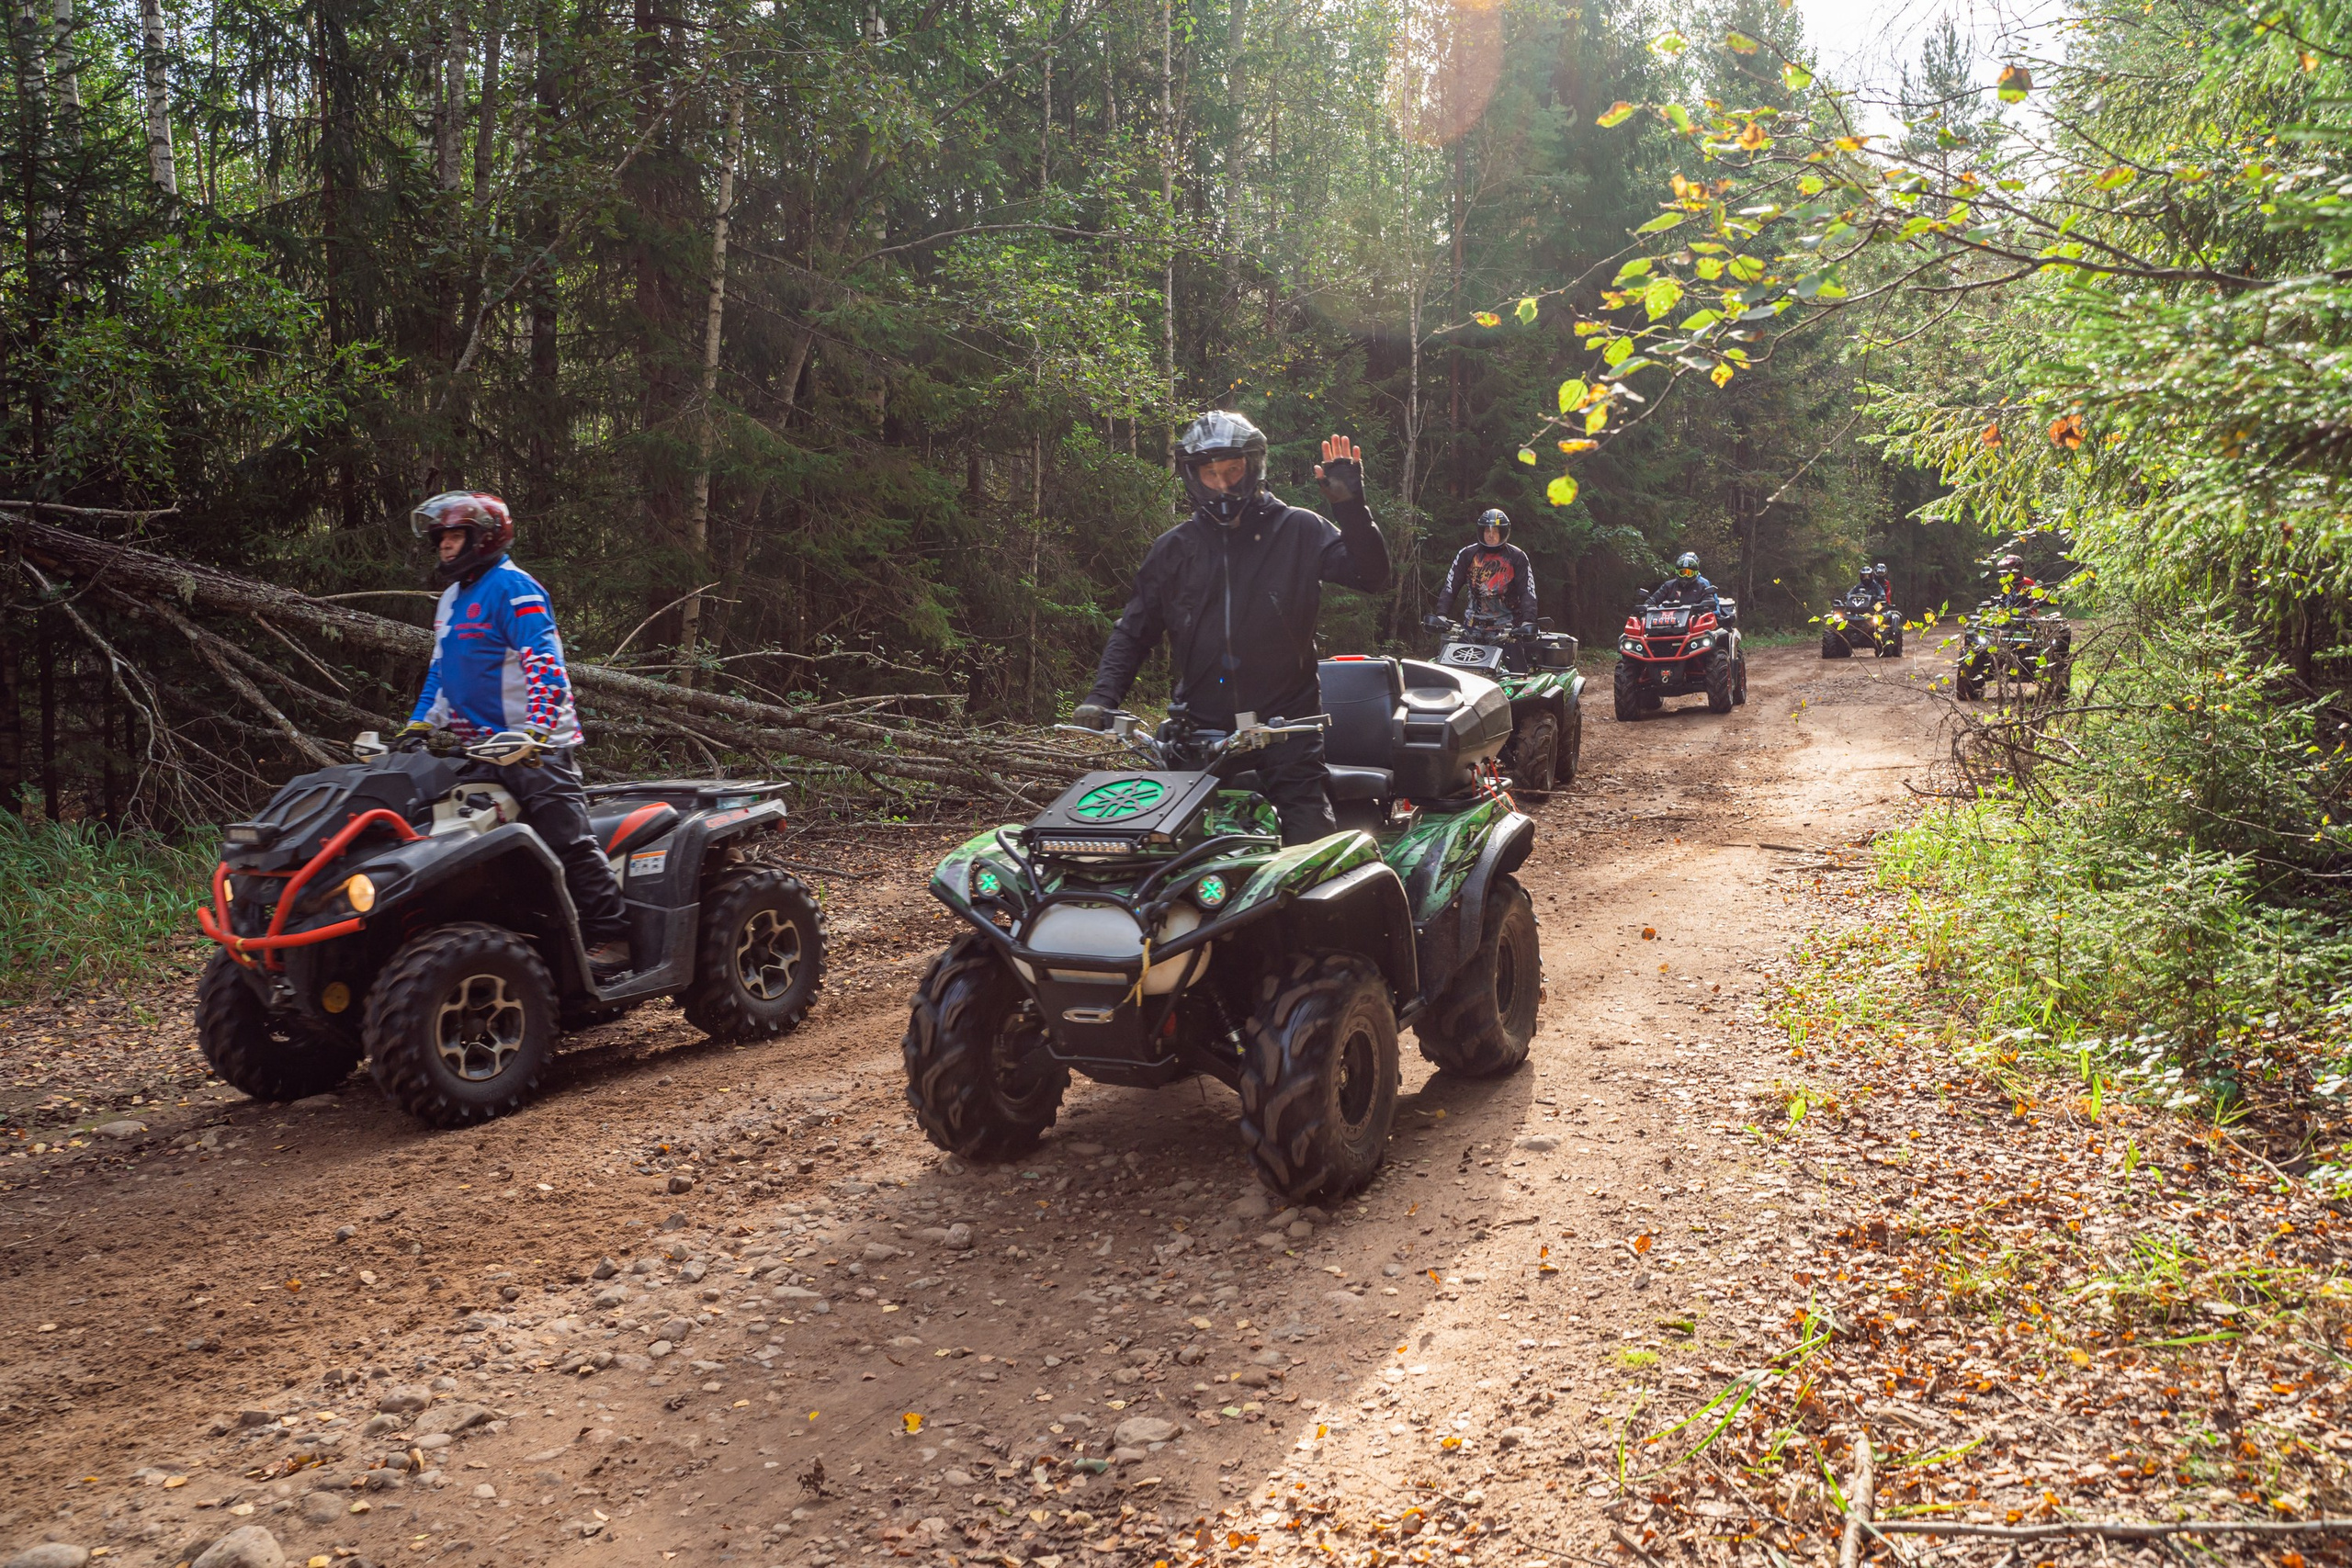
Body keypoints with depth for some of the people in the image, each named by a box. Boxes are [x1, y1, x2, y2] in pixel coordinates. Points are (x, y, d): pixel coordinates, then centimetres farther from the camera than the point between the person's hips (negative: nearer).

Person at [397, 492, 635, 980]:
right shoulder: (451, 598, 21)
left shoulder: (512, 587, -8)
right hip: (480, 748, 9)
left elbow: (544, 662, -18)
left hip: (534, 747, -9)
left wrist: (535, 731, -28)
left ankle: (611, 938, -9)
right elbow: (442, 671, 29)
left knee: (568, 843, -12)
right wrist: (418, 727, 17)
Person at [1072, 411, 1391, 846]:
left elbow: (1371, 577, -2)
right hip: (1200, 727, 2)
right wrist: (1103, 695, 2)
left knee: (1313, 844, -9)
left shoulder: (1299, 530, 5)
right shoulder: (1173, 548, 12)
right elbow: (1134, 630, 16)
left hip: (1285, 728, -2)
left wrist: (1350, 506, -15)